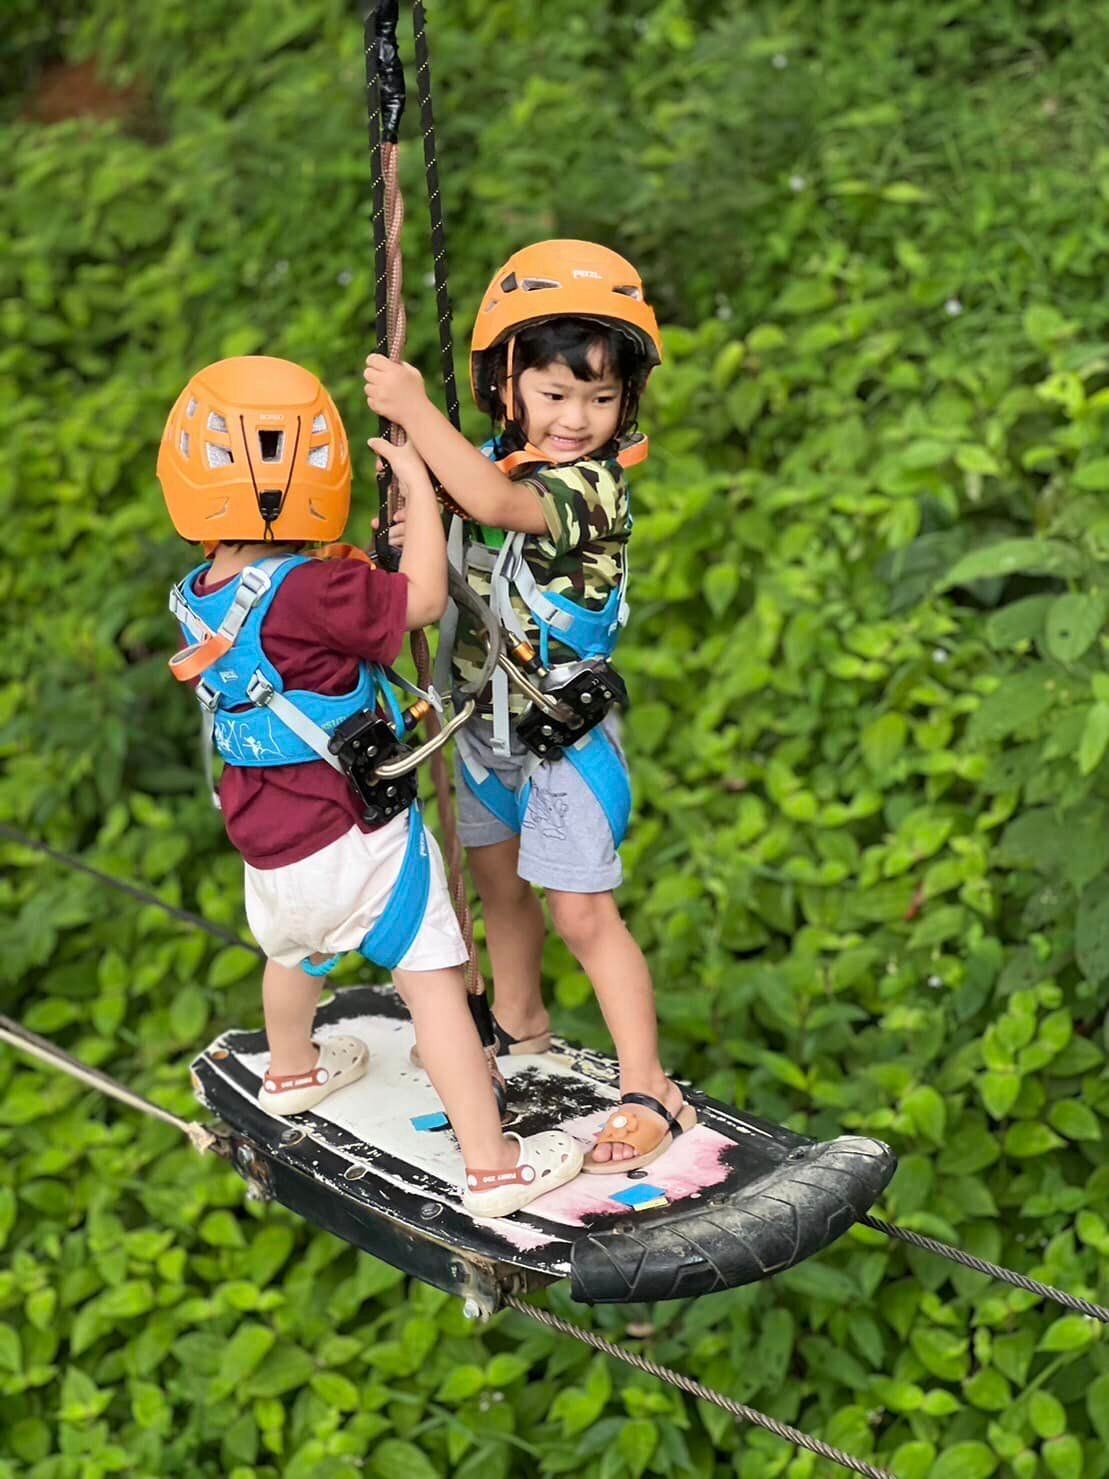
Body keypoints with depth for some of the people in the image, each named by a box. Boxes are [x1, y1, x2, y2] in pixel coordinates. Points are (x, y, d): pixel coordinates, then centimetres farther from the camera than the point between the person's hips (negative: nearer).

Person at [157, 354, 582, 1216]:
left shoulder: (197, 601, 0)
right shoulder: (307, 593, -26)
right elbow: (423, 599, -22)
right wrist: (419, 488, -14)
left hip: (271, 854, 8)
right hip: (358, 843, -8)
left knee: (295, 954, 34)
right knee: (435, 983, -1)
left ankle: (291, 1072, 61)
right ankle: (492, 1165, 0)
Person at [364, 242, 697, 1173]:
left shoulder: (591, 483, -25)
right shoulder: (502, 461, -2)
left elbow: (492, 502, -43)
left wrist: (413, 408, -38)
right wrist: (412, 520, -8)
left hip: (564, 732, -8)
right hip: (487, 717, 8)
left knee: (583, 914, -5)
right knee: (501, 883, 24)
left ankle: (649, 1091, 6)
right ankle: (519, 1027, 46)